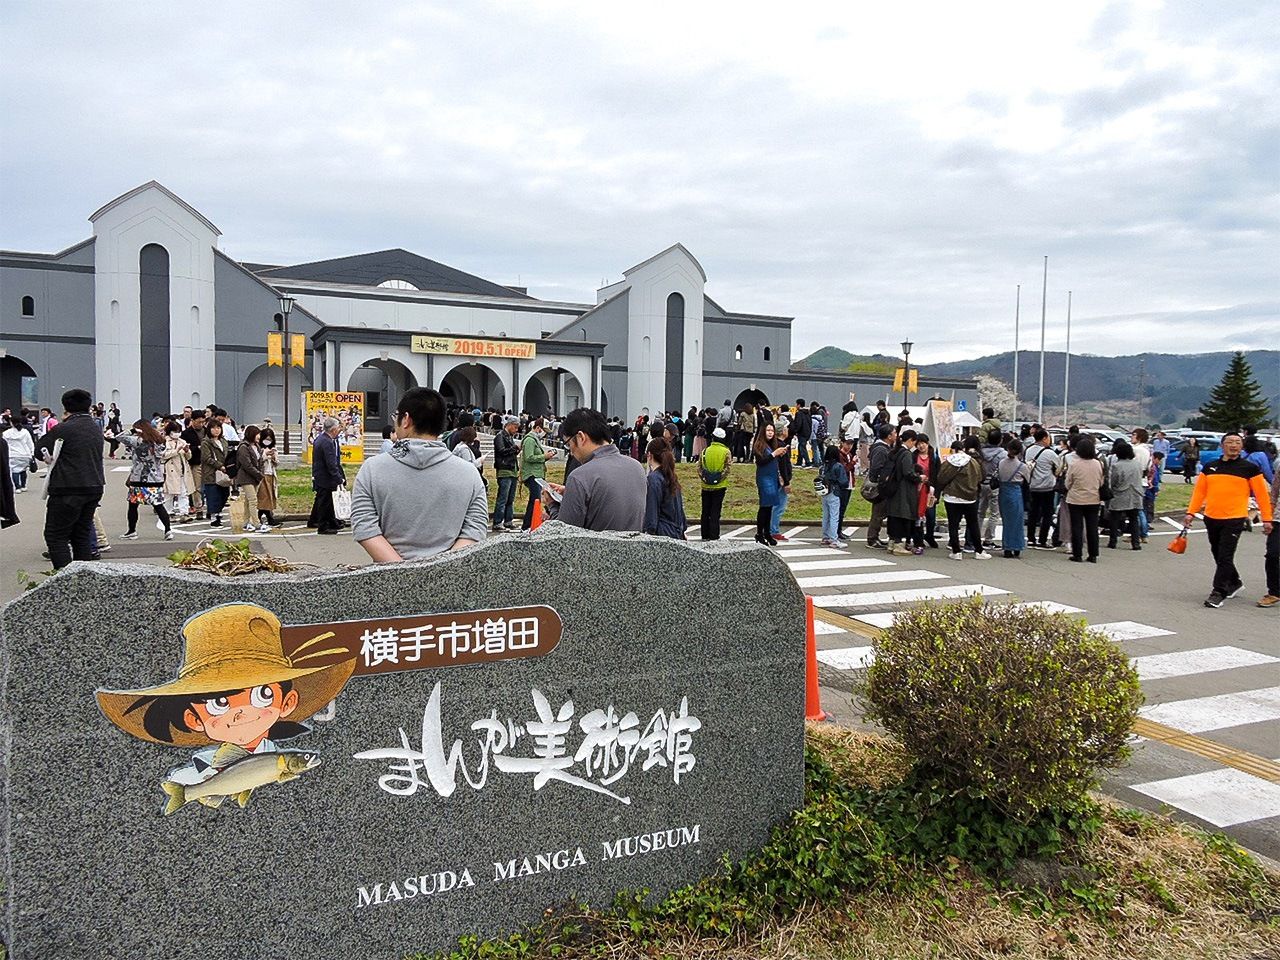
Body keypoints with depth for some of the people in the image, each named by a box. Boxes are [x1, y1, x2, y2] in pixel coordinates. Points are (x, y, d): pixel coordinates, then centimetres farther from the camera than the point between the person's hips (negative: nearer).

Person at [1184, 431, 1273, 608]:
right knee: (1218, 556, 15)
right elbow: (1199, 491, 10)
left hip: (1234, 520, -4)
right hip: (1211, 518, 4)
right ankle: (1234, 582, 36)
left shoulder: (1250, 468, -1)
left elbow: (1262, 494, 1)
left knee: (1225, 557, -7)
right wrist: (1191, 512, 3)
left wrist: (1266, 519, -1)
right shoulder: (1210, 467, 9)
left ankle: (1218, 592, -2)